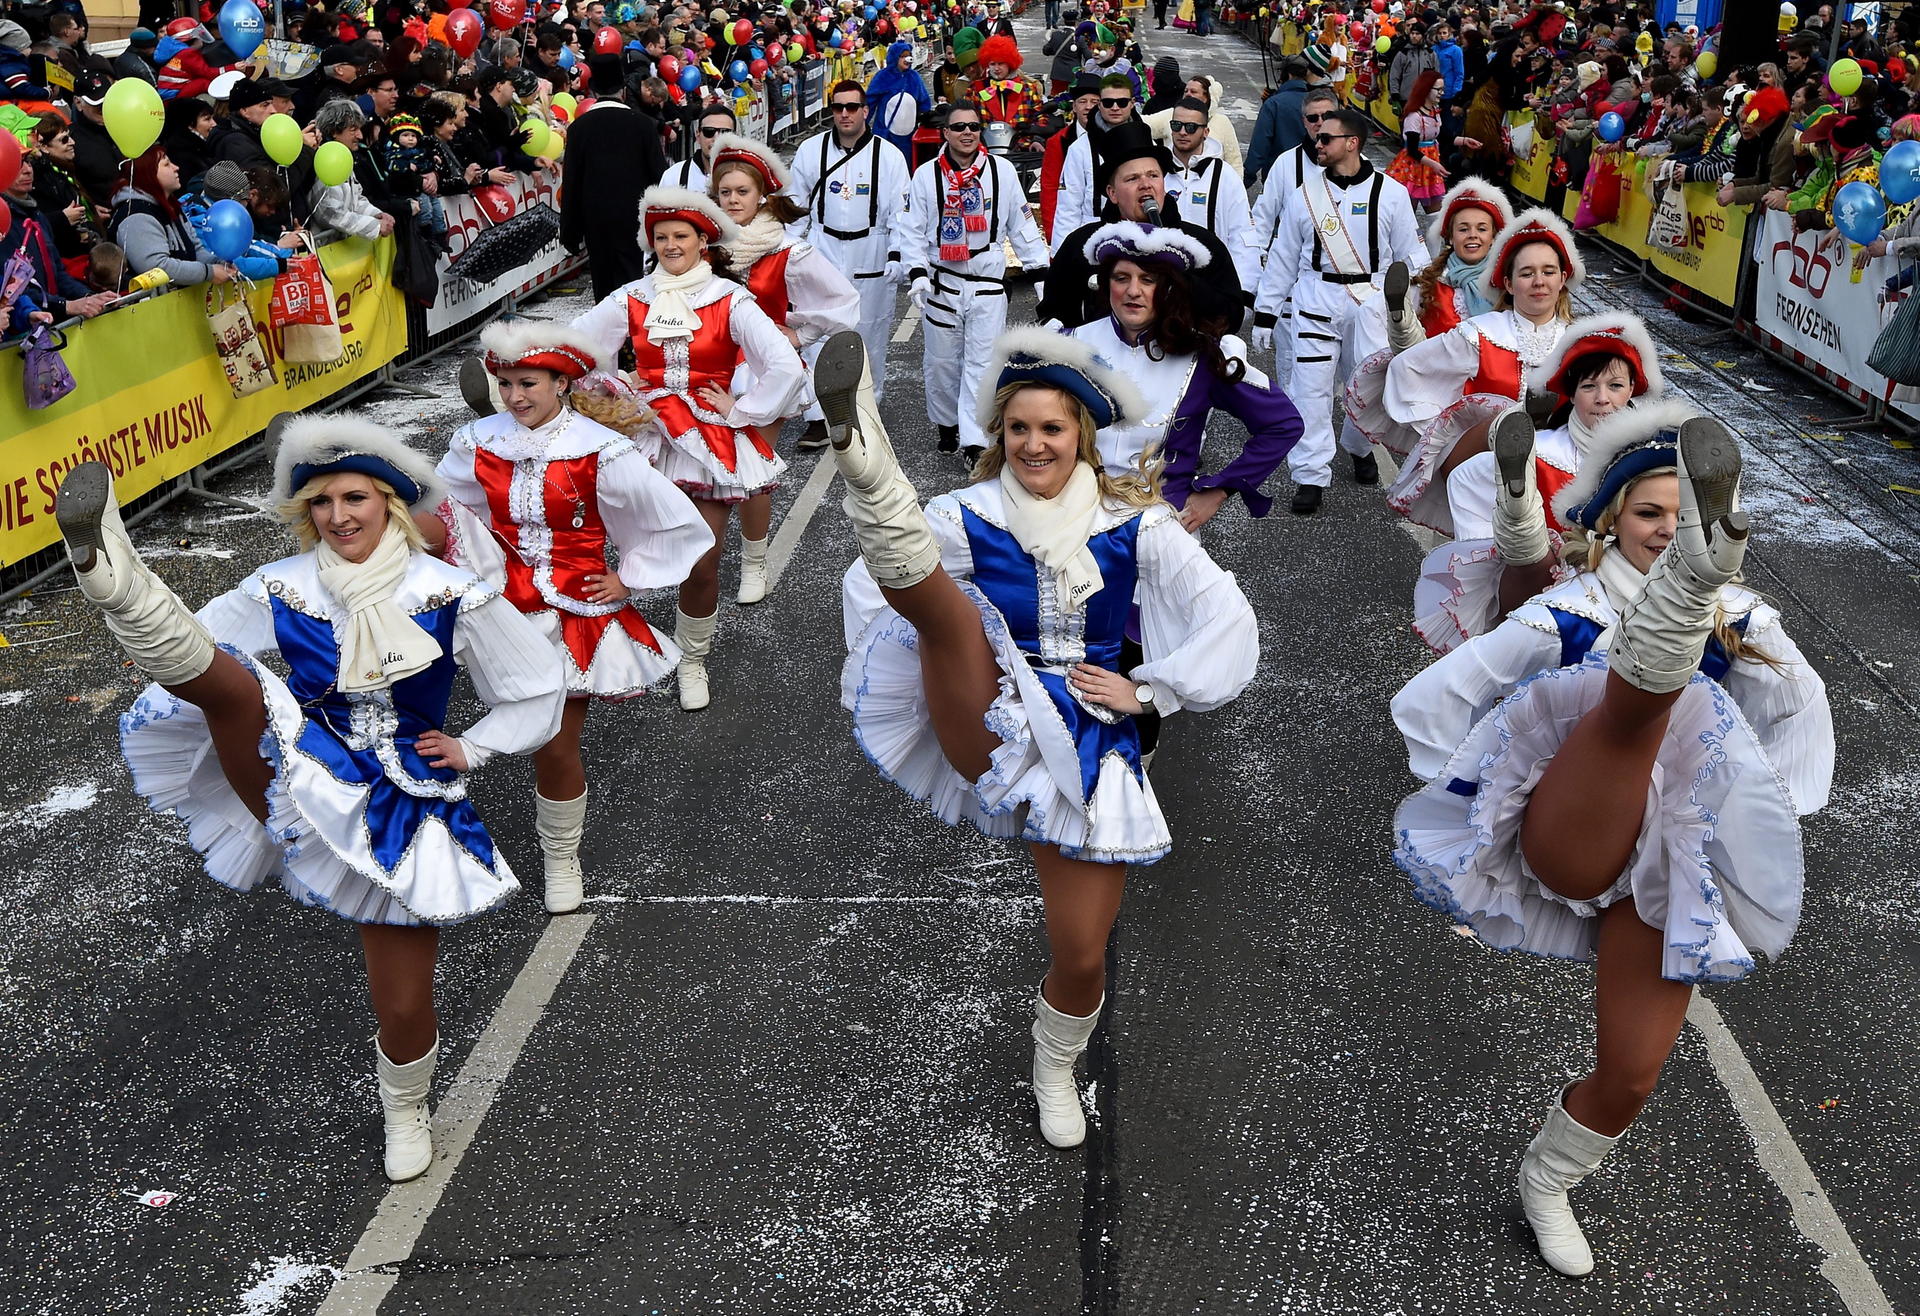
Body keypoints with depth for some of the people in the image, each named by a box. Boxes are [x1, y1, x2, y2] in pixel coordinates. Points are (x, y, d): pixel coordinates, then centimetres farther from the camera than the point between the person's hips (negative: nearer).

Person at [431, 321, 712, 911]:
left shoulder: (601, 453, -16)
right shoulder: (480, 443, -5)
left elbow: (678, 523, -10)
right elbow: (432, 510, 8)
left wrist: (628, 579, -7)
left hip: (574, 610, -4)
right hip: (503, 597, 4)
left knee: (556, 746, 0)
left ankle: (561, 857, 25)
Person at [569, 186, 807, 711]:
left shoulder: (730, 301, -5)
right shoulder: (633, 299, 4)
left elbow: (787, 367, -13)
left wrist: (739, 411, -8)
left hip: (710, 438, -2)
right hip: (648, 433, 2)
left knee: (702, 562, -1)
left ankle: (693, 660, 21)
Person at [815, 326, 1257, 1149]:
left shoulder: (1134, 527, 4)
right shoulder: (970, 517, 4)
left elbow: (1231, 625, 1)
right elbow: (868, 587, -2)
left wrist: (1146, 690, -5)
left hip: (1086, 748, 1)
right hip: (989, 730, -1)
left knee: (1082, 958, -1)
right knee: (943, 602, -29)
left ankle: (1055, 1067, 32)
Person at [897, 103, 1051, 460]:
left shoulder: (1002, 171, 2)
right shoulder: (927, 175, 1)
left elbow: (1022, 225, 8)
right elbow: (912, 230, 2)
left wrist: (1040, 269, 5)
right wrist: (916, 273, -11)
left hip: (989, 282, 0)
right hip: (942, 281, 1)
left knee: (982, 362, -5)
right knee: (941, 360, 9)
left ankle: (974, 440, -4)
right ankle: (946, 423, 31)